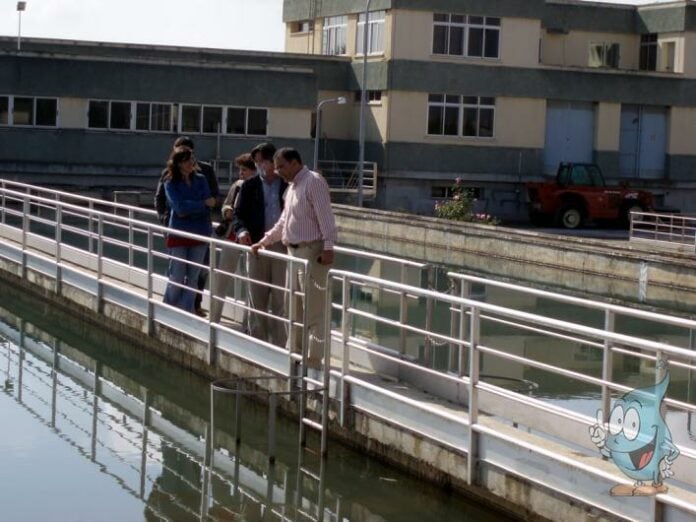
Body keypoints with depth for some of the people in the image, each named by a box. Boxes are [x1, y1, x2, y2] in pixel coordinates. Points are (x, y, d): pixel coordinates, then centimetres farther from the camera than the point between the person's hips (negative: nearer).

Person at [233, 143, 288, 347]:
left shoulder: (289, 185, 2)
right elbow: (239, 214, 6)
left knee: (281, 300, 0)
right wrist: (241, 230, -14)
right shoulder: (249, 186, 6)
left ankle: (279, 345, 5)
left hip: (283, 246, -1)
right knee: (257, 299, 6)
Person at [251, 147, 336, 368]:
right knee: (294, 308, 16)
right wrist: (263, 242, 25)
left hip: (312, 252, -10)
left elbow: (325, 216, -20)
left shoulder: (313, 182, -11)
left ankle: (315, 360, -7)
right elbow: (283, 222, 27)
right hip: (295, 251, 10)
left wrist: (328, 247, -27)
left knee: (313, 311, -9)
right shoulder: (292, 187, 19)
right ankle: (296, 354, 26)